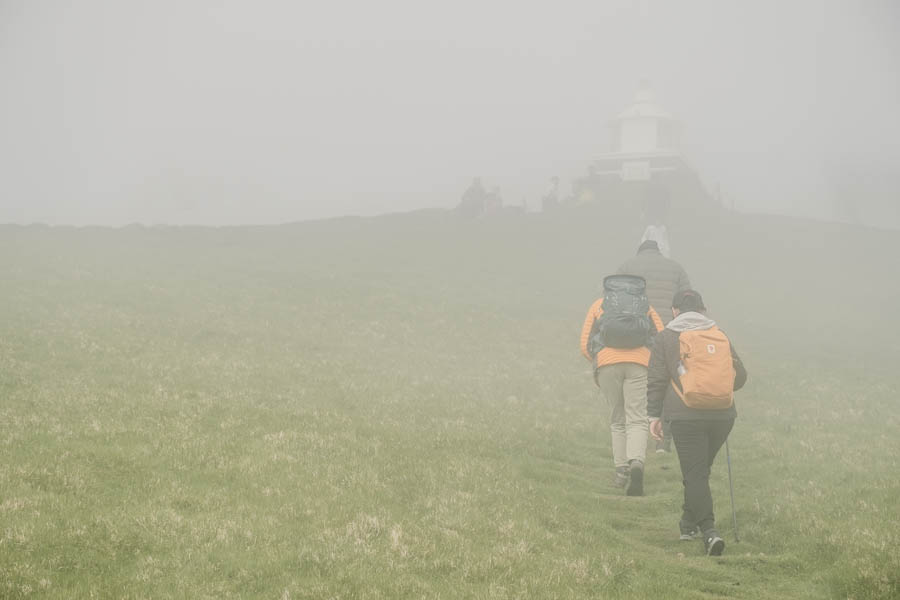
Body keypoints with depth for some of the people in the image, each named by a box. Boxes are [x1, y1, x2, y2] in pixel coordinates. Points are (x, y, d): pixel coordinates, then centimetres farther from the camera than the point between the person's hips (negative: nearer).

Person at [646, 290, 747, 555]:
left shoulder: (666, 338, 3)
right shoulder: (720, 336, 11)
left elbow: (656, 380, -1)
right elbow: (740, 375, 13)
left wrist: (654, 415, 4)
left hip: (687, 416, -4)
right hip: (723, 415, 4)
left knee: (695, 473, -2)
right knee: (700, 469, 20)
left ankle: (709, 530, -16)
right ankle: (689, 523, 29)